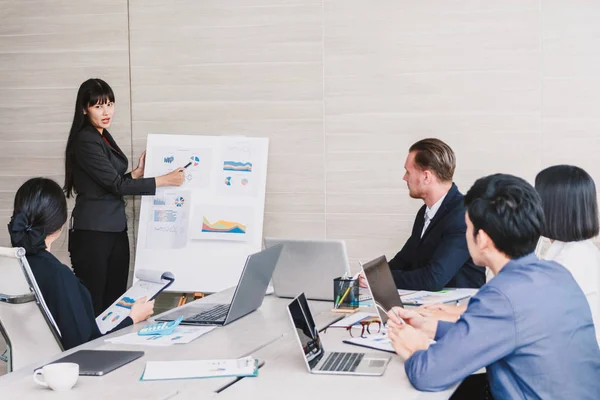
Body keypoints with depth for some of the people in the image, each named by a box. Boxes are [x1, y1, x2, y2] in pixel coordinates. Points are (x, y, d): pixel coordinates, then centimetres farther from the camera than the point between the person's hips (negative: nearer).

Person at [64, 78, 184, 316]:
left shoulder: (104, 137, 14)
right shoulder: (85, 141, -14)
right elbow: (116, 184, -17)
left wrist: (138, 172, 12)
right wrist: (165, 180, -15)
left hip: (115, 230, 9)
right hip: (92, 233, -9)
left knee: (116, 301, 8)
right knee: (91, 305, -6)